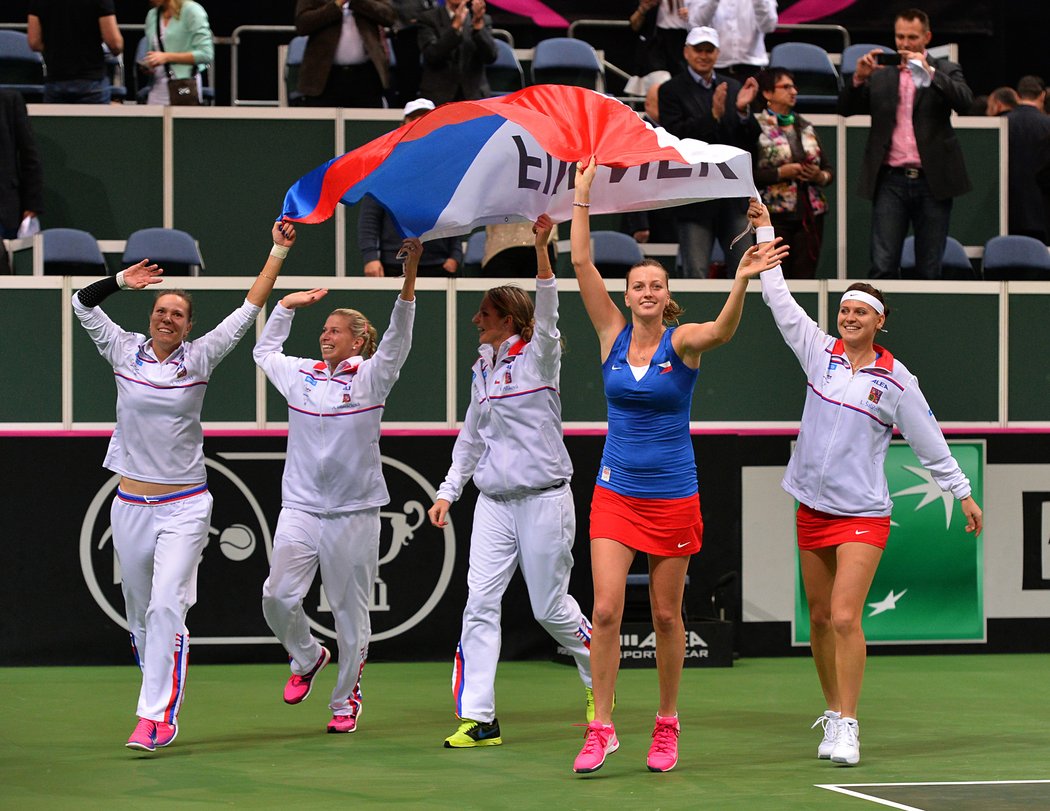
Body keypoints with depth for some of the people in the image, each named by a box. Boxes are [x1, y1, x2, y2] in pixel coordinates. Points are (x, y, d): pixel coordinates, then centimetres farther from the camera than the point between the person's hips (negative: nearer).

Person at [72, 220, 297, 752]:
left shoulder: (199, 358, 0)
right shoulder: (125, 352, 4)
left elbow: (248, 310, 0)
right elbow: (82, 304, 5)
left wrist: (278, 251, -1)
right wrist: (122, 282, -7)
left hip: (184, 505, -3)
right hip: (131, 503, 3)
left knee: (167, 607, -15)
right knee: (139, 611, 10)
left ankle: (157, 717, -17)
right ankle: (160, 700, 27)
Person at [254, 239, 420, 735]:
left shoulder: (371, 377, 0)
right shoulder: (301, 374, 12)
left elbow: (398, 339, -14)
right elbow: (264, 351, 30)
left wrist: (409, 276, -25)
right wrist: (285, 305, 19)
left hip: (354, 513, -3)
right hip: (300, 507, 3)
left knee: (350, 610, 2)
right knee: (278, 596, -9)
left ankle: (346, 697, 17)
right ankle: (307, 657, 20)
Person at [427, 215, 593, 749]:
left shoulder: (537, 356, -5)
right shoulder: (482, 368, 12)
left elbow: (547, 309, -24)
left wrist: (540, 247, -37)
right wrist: (448, 492, 16)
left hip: (543, 499, -6)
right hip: (494, 501, 6)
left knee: (551, 608, 1)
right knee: (480, 603, -6)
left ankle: (599, 680, 29)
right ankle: (478, 719, -8)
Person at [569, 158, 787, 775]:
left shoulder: (683, 341, -5)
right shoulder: (614, 335, 2)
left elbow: (722, 331, -28)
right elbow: (582, 263, -3)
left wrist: (742, 283, -46)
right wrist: (583, 194, -8)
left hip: (674, 497, -2)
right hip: (616, 493, 2)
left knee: (667, 616, 6)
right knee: (606, 610, -8)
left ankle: (667, 724, 20)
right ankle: (601, 728, -3)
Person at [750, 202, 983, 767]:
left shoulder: (897, 382, -4)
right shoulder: (820, 352, 3)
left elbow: (929, 443, 5)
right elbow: (778, 296, 4)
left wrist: (963, 493, 8)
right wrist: (764, 228, 2)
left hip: (863, 513, -4)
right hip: (811, 507, 4)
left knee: (845, 617, -14)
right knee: (819, 619, 9)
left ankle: (847, 728, -12)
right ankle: (833, 712, 22)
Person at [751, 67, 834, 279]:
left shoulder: (805, 127, 17)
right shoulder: (756, 128, -1)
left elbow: (828, 170, 19)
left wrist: (820, 176, -3)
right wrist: (780, 173, -15)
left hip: (810, 214, 5)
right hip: (775, 215, -5)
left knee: (806, 277, 0)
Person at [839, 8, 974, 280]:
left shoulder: (945, 72, 8)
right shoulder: (880, 76, 12)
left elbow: (965, 102, -9)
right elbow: (846, 109, 7)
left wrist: (928, 71, -17)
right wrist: (859, 78, -11)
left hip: (932, 182, -1)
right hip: (891, 180, 1)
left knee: (929, 271, 3)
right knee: (883, 267, -6)